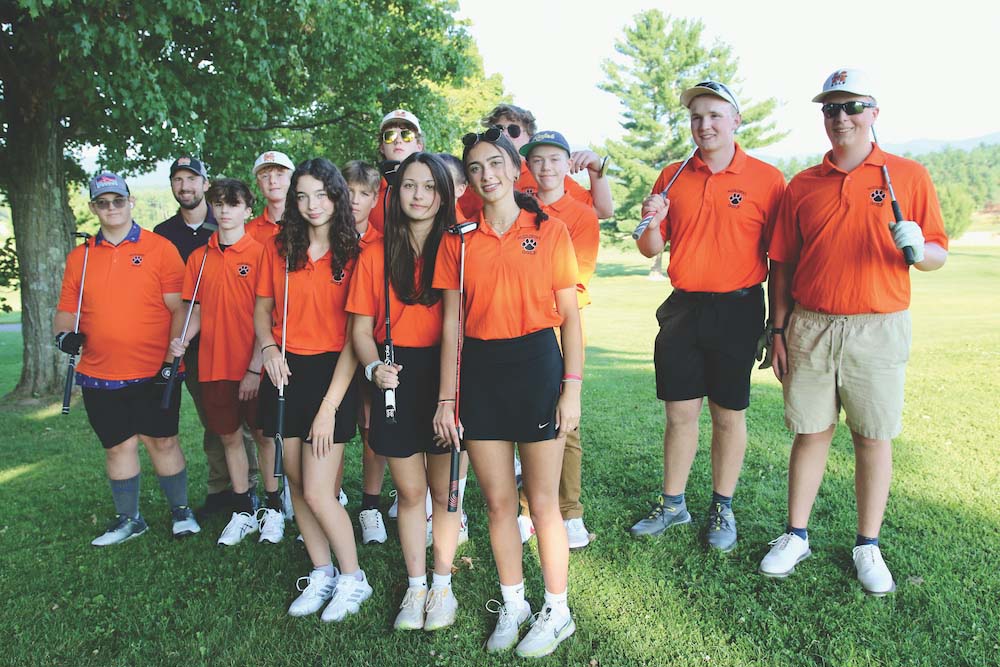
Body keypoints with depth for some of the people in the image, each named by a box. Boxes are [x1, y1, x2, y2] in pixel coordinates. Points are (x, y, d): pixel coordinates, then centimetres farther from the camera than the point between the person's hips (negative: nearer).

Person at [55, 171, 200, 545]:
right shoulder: (80, 257, 9)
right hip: (100, 374, 3)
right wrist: (65, 332, -8)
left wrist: (173, 358, -12)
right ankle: (128, 519, 25)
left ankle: (181, 511, 22)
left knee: (162, 441, 4)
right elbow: (67, 308, 15)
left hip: (154, 372, -3)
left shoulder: (160, 248, -2)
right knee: (118, 445, 10)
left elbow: (178, 309, -5)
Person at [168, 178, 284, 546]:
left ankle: (273, 509, 20)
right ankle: (242, 512, 25)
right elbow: (197, 310, 13)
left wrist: (255, 367, -13)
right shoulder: (199, 257, 8)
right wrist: (183, 340, -7)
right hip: (213, 366, 4)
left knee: (264, 434, 6)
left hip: (253, 366, -4)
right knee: (229, 436, 12)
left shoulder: (259, 253, -6)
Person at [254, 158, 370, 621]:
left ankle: (352, 578, 16)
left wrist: (329, 407, -14)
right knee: (296, 482, 9)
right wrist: (268, 348, -5)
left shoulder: (353, 254, -7)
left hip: (331, 372, -4)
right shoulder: (279, 247, 6)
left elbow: (354, 336, -10)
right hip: (285, 372, 5)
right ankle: (321, 573, 27)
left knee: (317, 492, -6)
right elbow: (262, 307, 17)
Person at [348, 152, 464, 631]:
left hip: (444, 374, -1)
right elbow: (362, 327, 5)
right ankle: (415, 586, 27)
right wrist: (374, 367, -13)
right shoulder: (376, 254, 4)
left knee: (444, 489, 8)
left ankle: (442, 585, 25)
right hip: (396, 379, 1)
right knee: (410, 490, 10)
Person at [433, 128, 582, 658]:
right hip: (479, 370, 3)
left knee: (542, 502, 4)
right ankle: (512, 605, 29)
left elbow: (569, 315, 0)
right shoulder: (458, 241, 7)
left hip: (535, 363, -2)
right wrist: (446, 398, 3)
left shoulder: (549, 231, 0)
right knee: (498, 501, 10)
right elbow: (451, 324, 7)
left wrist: (572, 387, -7)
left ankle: (557, 612, 23)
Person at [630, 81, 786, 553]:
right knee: (679, 412, 8)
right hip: (683, 309, 3)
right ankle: (672, 504, 23)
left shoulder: (766, 179, -2)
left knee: (729, 415, 7)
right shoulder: (672, 177, 7)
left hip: (737, 310, -2)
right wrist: (651, 222, -12)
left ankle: (723, 509, 23)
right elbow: (652, 249, 10)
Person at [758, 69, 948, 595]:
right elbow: (783, 265, 8)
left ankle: (868, 546, 21)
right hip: (810, 327, 1)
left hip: (877, 329, -1)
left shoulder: (909, 176, 3)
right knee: (810, 431, 8)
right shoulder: (802, 186, 8)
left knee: (874, 438, 7)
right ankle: (796, 536, 21)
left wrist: (918, 250, -20)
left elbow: (937, 254, 4)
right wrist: (779, 330, 3)